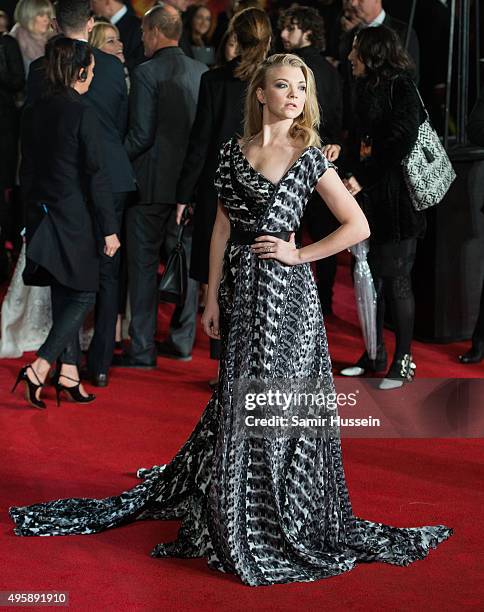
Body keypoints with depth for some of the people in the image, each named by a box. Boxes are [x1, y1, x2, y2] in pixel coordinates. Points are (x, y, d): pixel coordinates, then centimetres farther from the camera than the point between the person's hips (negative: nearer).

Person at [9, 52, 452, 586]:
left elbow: (357, 225, -3)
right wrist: (213, 297, 5)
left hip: (286, 290, -4)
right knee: (237, 404, 11)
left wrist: (300, 254, -7)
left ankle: (284, 525, 11)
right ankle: (234, 518, 26)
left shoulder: (309, 157, -3)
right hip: (240, 290, 4)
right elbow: (223, 228, 9)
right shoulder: (234, 151, 7)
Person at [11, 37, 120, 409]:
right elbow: (96, 174, -14)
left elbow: (27, 171, 11)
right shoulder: (81, 113, -14)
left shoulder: (34, 113, 5)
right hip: (74, 217, -7)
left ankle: (69, 373, 18)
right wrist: (110, 227, -10)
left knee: (64, 296, 15)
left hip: (43, 217, 7)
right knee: (83, 295, 3)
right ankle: (40, 369, -7)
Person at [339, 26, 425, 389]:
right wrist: (352, 174, 1)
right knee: (371, 277, 11)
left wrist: (363, 178, -16)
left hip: (396, 199, -8)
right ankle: (375, 355, 22)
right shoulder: (367, 89, 12)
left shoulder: (400, 89, -11)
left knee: (396, 281, -2)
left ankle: (403, 361, 8)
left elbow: (400, 144, -18)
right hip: (369, 199, 8)